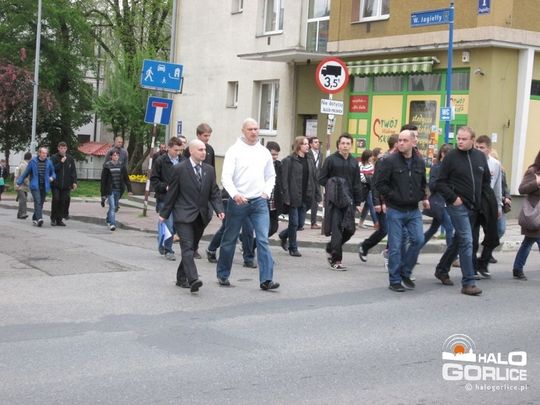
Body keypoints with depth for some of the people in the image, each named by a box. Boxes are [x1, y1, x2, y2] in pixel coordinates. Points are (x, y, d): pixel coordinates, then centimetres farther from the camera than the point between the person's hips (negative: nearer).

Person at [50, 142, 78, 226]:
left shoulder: (70, 159, 10)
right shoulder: (54, 158, 1)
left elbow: (73, 171, 10)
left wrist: (74, 182, 1)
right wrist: (61, 162, -15)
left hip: (66, 185, 3)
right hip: (56, 184, -3)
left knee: (64, 201, 1)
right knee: (56, 200, -8)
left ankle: (59, 219, 8)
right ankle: (53, 219, 4)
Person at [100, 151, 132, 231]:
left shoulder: (121, 166, 5)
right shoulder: (107, 166, -4)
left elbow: (126, 178, 8)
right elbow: (103, 180, -3)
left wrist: (129, 189, 0)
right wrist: (103, 193, -5)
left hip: (118, 190, 4)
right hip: (110, 190, -4)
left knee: (114, 207, 14)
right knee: (112, 207, -14)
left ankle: (108, 220, 36)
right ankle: (112, 224, -16)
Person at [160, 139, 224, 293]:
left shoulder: (209, 170, 9)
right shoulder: (179, 169, -5)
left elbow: (214, 193, 9)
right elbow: (172, 193, -1)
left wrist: (219, 210, -7)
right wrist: (164, 214, 2)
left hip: (201, 216, 5)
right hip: (184, 215, -5)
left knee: (191, 248, 11)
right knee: (187, 247, -16)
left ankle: (181, 278, 23)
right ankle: (193, 279, -26)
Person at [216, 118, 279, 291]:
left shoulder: (264, 152, 10)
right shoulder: (234, 150, -3)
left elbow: (271, 176, 21)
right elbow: (226, 177, -12)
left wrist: (266, 192, 4)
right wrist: (235, 194, -27)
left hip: (259, 201, 3)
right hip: (238, 201, -3)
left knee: (263, 239, -8)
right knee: (230, 239, 9)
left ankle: (266, 279, -11)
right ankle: (223, 274, 25)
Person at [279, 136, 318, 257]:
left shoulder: (310, 161, 13)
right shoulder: (289, 160, -6)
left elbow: (314, 179, 13)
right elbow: (284, 180, -10)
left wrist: (316, 196, 5)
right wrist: (287, 197, -16)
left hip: (305, 197, 6)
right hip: (294, 197, -6)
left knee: (300, 223, 8)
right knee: (294, 223, 0)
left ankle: (284, 235, 34)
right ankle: (293, 248, 13)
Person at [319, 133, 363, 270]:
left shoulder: (353, 162, 13)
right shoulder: (331, 159, -1)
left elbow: (357, 184, 14)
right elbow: (321, 179, 0)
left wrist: (358, 202, 10)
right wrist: (333, 186, -8)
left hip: (348, 200, 4)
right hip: (334, 201, -4)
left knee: (349, 229, -1)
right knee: (336, 229, -6)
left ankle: (331, 248, 23)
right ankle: (336, 260, 1)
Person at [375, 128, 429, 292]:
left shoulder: (420, 162, 7)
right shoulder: (390, 161, -8)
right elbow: (380, 184, -8)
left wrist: (423, 197, 8)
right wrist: (393, 197, -12)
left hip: (414, 210, 4)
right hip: (395, 210, -4)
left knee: (418, 240, -3)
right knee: (396, 246, -1)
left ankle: (405, 272, 16)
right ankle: (395, 280, 9)